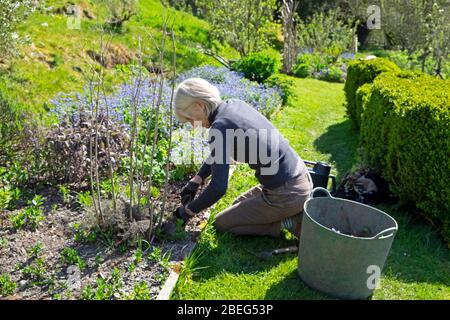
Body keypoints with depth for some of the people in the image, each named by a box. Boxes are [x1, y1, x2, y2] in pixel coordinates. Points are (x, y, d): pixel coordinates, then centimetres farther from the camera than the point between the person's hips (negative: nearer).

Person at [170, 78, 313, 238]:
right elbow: (218, 154, 20)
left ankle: (290, 222, 1)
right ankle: (294, 212, 14)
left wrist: (188, 210, -4)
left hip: (286, 194, -8)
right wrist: (195, 181, 18)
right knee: (239, 205, 29)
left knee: (221, 223, 10)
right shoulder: (235, 104, 6)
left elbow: (218, 187, -20)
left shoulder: (220, 126, -20)